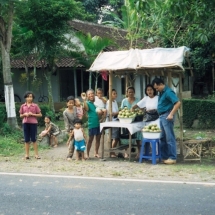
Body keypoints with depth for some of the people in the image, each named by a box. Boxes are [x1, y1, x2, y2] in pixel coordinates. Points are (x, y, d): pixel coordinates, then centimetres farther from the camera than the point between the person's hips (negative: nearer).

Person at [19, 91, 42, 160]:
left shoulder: (35, 106, 1)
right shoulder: (23, 106, 7)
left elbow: (40, 115, 2)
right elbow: (20, 115, 14)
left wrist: (32, 114, -11)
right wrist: (24, 114, -7)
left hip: (33, 123, -2)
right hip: (25, 123, 2)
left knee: (34, 139, 1)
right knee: (27, 140, 5)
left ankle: (36, 154, 6)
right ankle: (27, 154, 10)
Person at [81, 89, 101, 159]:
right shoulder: (88, 103, -8)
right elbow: (86, 108, -29)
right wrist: (84, 100, -42)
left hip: (99, 123, 5)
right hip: (92, 124, -5)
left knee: (98, 138, 11)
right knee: (90, 139, 2)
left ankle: (96, 153, 22)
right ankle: (87, 154, 11)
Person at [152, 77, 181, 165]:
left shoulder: (168, 92, -14)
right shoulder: (161, 93, 14)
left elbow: (178, 103, -21)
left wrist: (171, 114, -24)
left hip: (166, 116, -10)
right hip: (161, 116, 10)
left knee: (170, 138, -6)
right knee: (163, 138, 12)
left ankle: (172, 158, -2)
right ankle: (164, 156, 19)